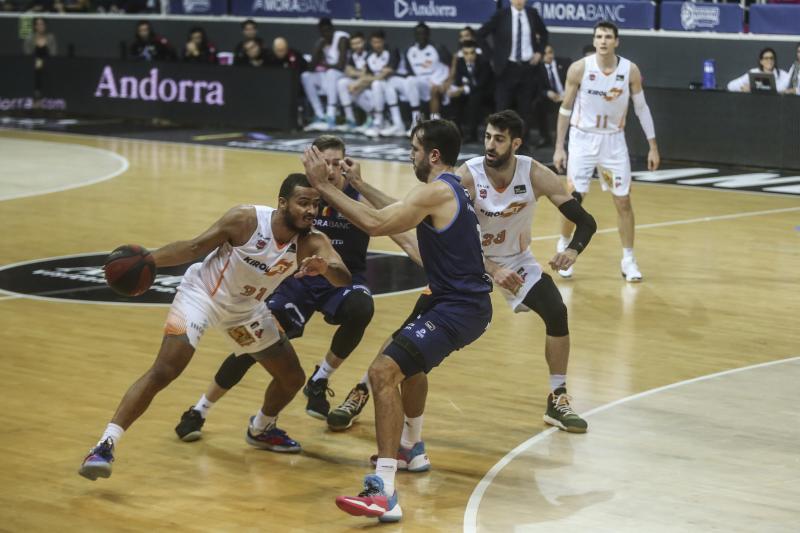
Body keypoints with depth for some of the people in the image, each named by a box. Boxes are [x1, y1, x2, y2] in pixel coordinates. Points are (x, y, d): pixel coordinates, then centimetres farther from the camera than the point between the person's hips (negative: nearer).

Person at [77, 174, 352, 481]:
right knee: (163, 372, -22)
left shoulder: (312, 244, -18)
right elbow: (196, 247, -17)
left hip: (247, 309, 5)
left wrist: (325, 268, -54)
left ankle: (261, 430, 41)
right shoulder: (246, 220, -27)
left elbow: (344, 280, -31)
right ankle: (105, 446, -20)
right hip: (202, 294, -5)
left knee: (293, 378, 10)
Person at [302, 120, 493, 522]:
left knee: (383, 371, -22)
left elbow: (375, 224, -24)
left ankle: (384, 492, -30)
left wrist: (324, 186, -18)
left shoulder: (436, 192, -16)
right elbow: (396, 212, 31)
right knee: (405, 358, 35)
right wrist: (358, 185, 32)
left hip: (459, 309, -11)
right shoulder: (451, 189, 15)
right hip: (466, 302, 11)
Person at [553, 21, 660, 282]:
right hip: (583, 138, -1)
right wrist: (559, 147, -4)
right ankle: (565, 245, 22)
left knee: (623, 200, 0)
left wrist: (653, 146, -2)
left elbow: (641, 108, 1)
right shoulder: (579, 68, -12)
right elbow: (566, 108, -2)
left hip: (614, 141, 1)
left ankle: (628, 260, 11)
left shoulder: (630, 70, -9)